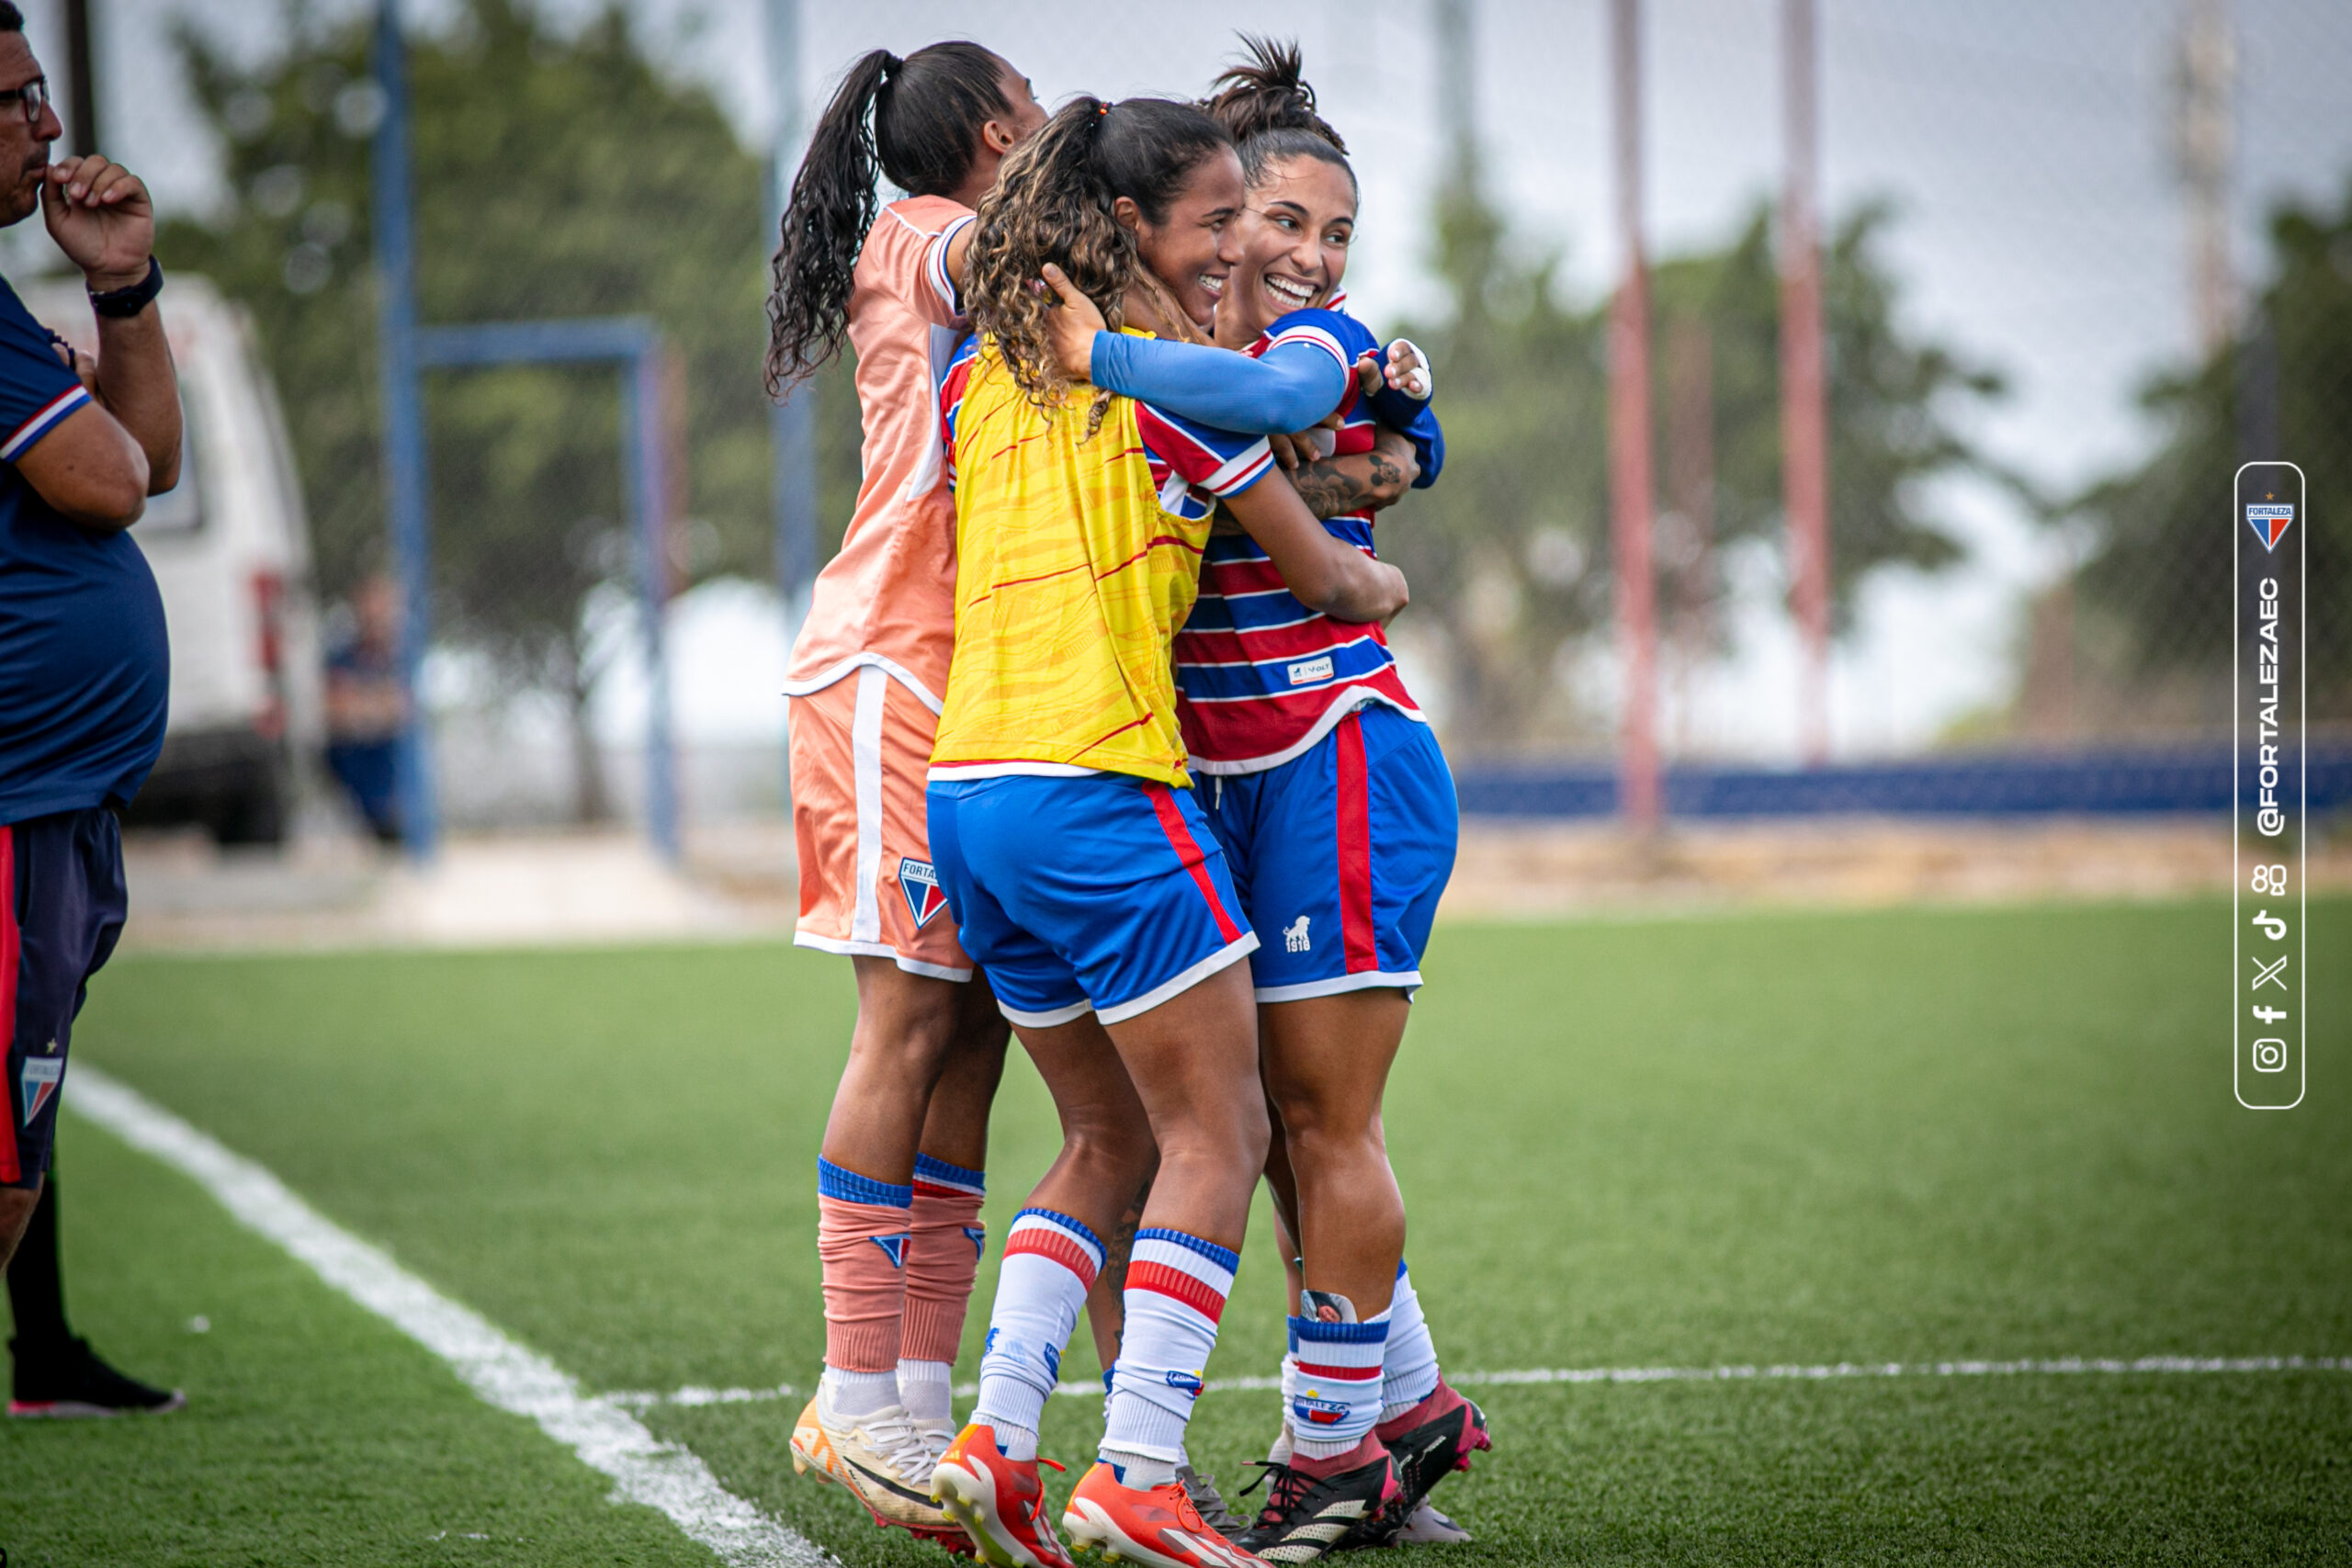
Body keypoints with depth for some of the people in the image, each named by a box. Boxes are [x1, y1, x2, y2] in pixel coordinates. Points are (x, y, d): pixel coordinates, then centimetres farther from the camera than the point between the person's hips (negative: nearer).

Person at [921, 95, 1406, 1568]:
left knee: (1110, 1141, 17)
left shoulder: (979, 379, 15)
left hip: (967, 787, 7)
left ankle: (998, 1436, 3)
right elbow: (1322, 574, 3)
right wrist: (1386, 584, 26)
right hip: (1100, 783, -7)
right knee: (1216, 1131, 0)